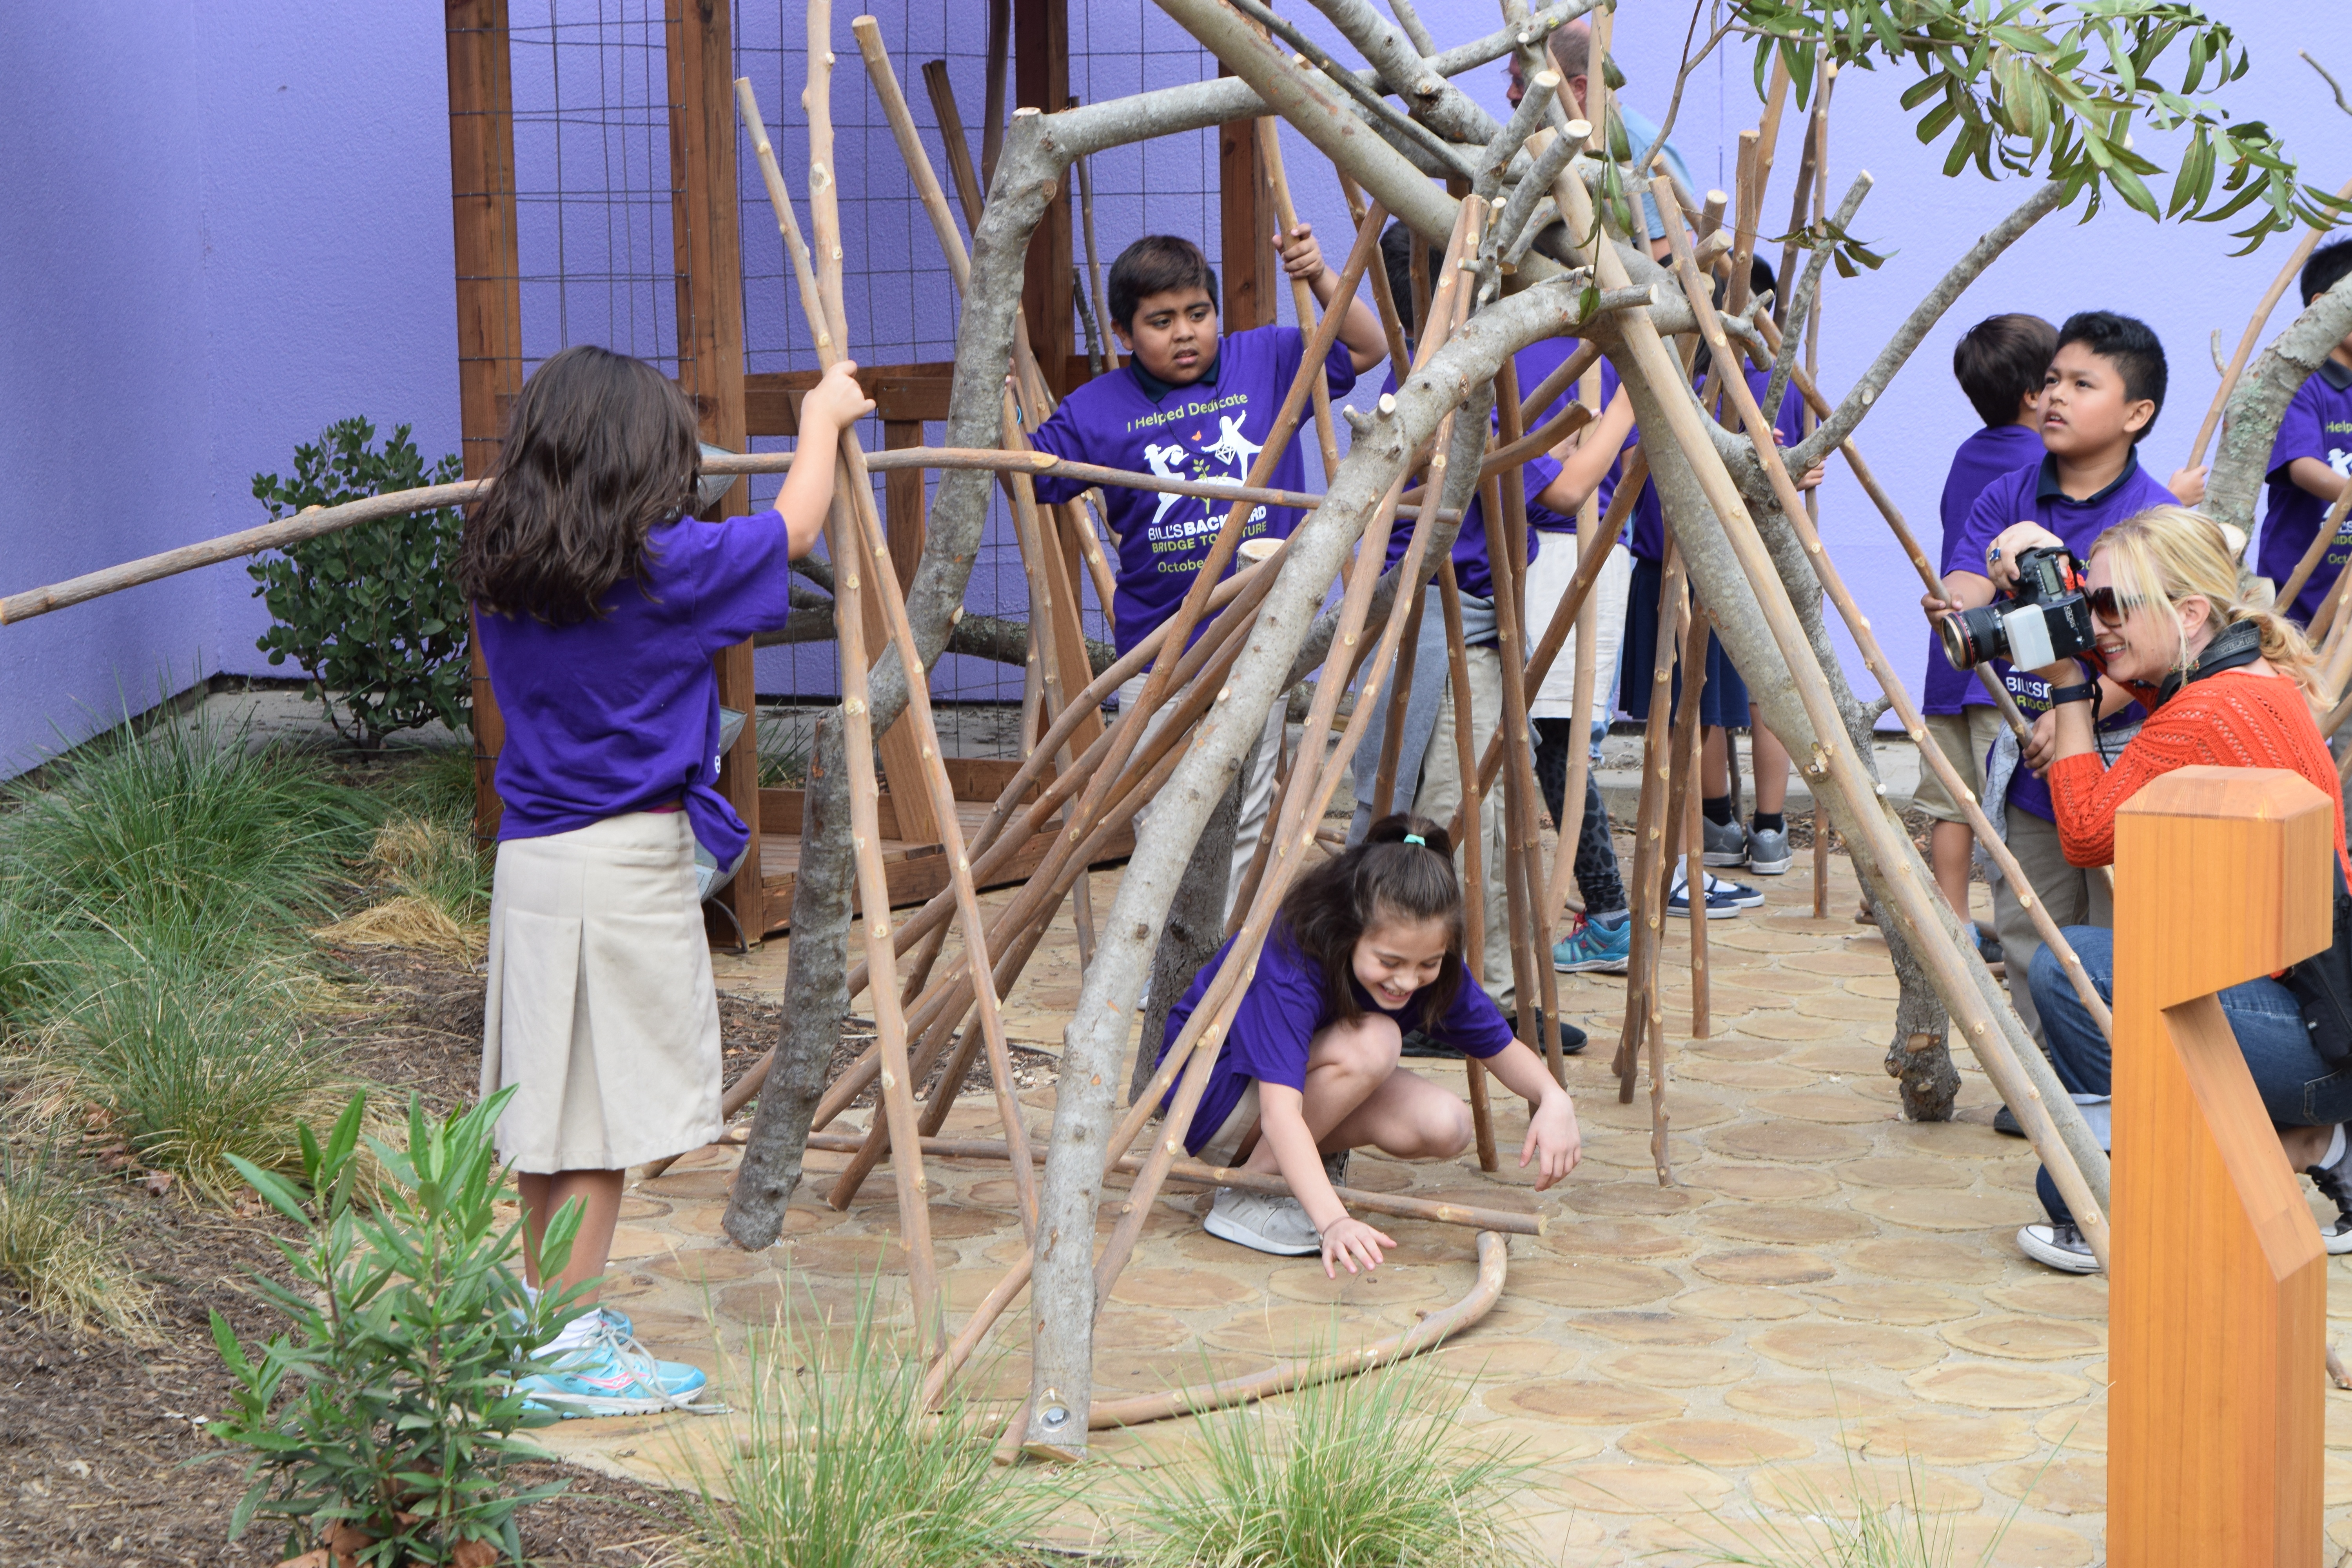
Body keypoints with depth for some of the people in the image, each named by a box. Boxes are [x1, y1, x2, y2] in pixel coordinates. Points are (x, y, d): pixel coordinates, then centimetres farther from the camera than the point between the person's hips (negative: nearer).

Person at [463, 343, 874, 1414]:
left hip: (530, 858, 7)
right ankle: (571, 1352, 2)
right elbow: (793, 527, 3)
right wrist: (822, 418, 19)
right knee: (603, 1105, -2)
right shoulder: (656, 567, -13)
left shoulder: (498, 573, 3)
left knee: (552, 1098, 15)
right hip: (625, 861, -7)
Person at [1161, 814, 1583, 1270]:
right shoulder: (1286, 963, -37)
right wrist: (1333, 1221, -58)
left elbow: (1501, 1048, -5)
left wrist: (1554, 1098, -28)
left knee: (1445, 1127, -22)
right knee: (1373, 1042, -33)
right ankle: (1244, 1194, -21)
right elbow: (1280, 1113, -46)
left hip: (1305, 1078, 6)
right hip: (1212, 1094, -6)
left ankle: (1314, 1160, 5)